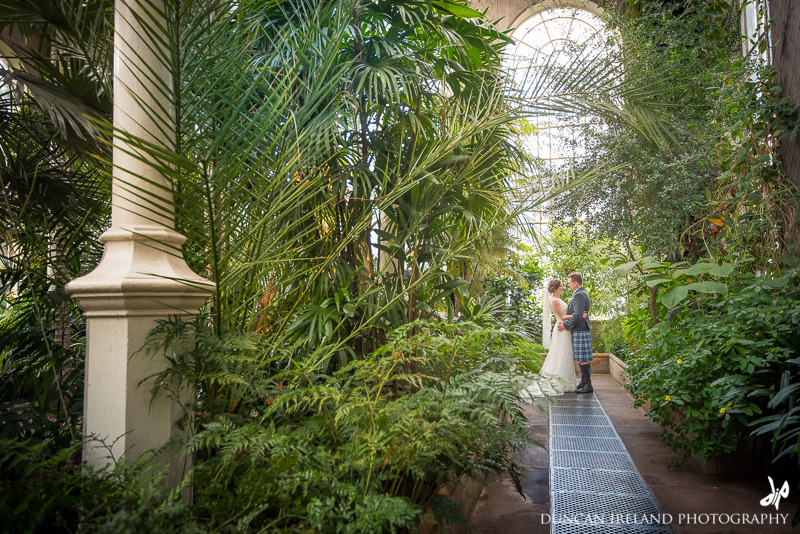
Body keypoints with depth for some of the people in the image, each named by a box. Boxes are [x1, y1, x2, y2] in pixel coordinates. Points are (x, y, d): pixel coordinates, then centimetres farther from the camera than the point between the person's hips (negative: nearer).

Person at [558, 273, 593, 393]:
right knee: (581, 358, 16)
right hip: (579, 330, 11)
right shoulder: (582, 293, 18)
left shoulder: (579, 295, -16)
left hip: (580, 331, -11)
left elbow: (577, 315, -23)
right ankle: (584, 381, 24)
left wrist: (566, 325, -15)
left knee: (583, 358, -6)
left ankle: (588, 385, -2)